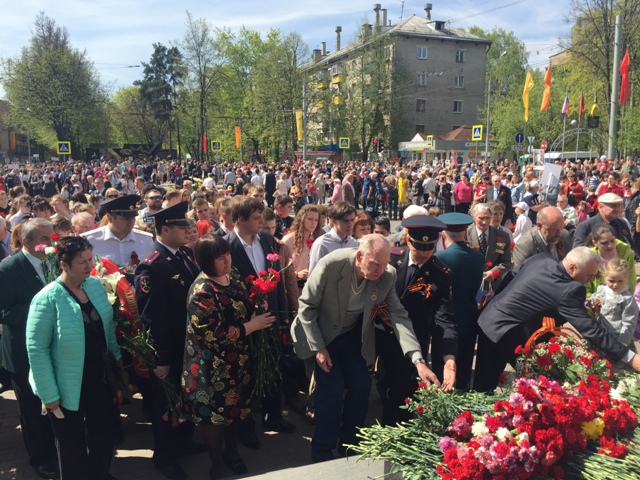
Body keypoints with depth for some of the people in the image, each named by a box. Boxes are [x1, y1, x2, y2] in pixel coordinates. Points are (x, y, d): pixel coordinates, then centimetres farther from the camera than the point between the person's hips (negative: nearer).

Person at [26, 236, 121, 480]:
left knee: (104, 431, 22)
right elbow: (36, 350, -19)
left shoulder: (95, 284, -5)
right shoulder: (48, 299, -23)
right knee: (72, 443, 18)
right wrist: (49, 394, -17)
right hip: (68, 385, -5)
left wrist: (117, 356, 11)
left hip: (100, 376, 6)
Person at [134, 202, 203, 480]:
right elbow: (151, 318, -24)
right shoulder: (151, 267, -23)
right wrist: (160, 359, -20)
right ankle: (164, 456, 34)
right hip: (169, 351, -7)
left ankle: (183, 441, 47)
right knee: (166, 402, 13)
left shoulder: (187, 254, 1)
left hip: (190, 344, 8)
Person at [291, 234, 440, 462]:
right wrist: (318, 348, -19)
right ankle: (322, 454, 10)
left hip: (353, 335, 4)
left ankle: (349, 446, 24)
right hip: (322, 335, -4)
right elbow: (307, 306, -20)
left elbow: (399, 315, -21)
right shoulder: (331, 264, -31)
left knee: (361, 386, -1)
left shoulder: (388, 276, -20)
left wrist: (418, 360, -31)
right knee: (331, 390, -12)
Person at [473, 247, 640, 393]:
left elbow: (514, 274, 16)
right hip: (509, 333, -8)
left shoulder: (542, 258, 0)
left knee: (484, 384, 17)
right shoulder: (569, 290, -24)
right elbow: (590, 329, -25)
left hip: (490, 320, 8)